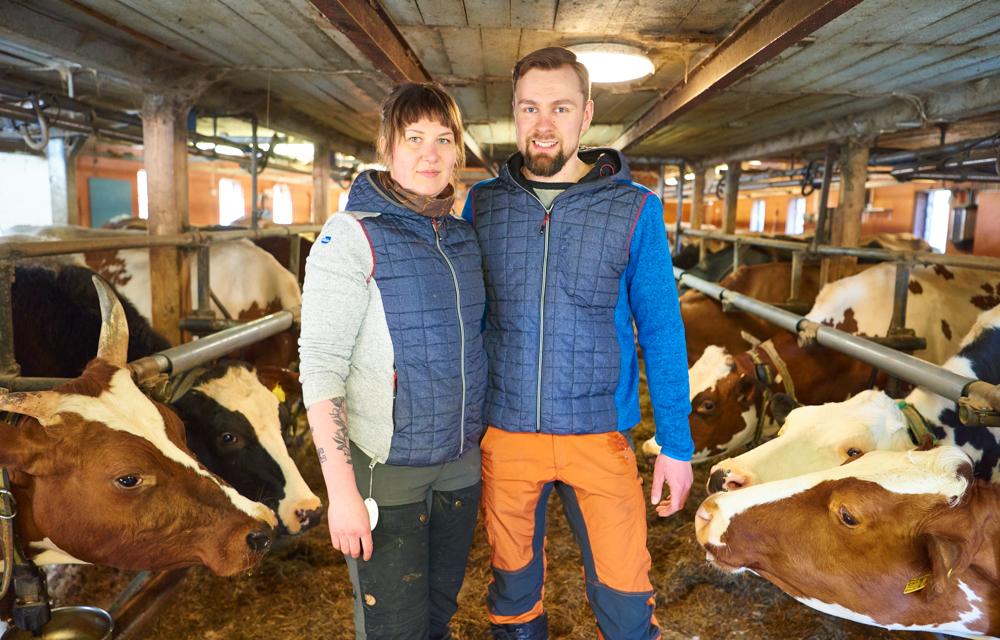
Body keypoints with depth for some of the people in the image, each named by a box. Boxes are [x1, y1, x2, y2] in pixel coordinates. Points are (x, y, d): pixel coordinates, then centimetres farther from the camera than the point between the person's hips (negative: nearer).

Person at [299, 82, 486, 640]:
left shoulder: (464, 238, 5)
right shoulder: (352, 237, -13)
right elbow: (320, 365, -17)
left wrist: (483, 444, 12)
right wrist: (342, 491, -20)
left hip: (460, 463, 6)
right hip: (386, 467, -5)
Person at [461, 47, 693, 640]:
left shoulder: (635, 209, -4)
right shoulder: (482, 204, 1)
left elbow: (661, 329, -2)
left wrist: (677, 443, -2)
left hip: (598, 436, -1)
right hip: (505, 434, 2)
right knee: (514, 582, 19)